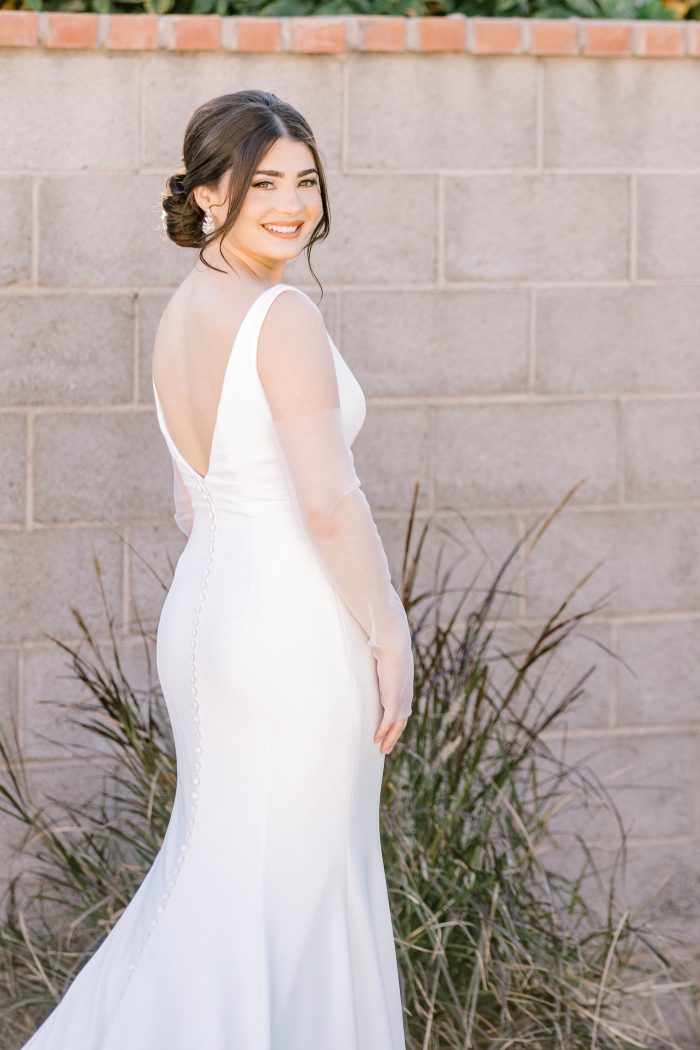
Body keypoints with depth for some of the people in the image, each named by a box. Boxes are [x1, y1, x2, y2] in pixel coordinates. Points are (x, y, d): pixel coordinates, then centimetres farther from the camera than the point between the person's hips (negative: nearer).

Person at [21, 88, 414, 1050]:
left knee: (215, 863, 20)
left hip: (202, 611, 8)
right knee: (296, 893, 3)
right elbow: (329, 503, -22)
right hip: (300, 630, -8)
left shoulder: (178, 317, 9)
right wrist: (390, 635, -13)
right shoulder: (285, 319, -17)